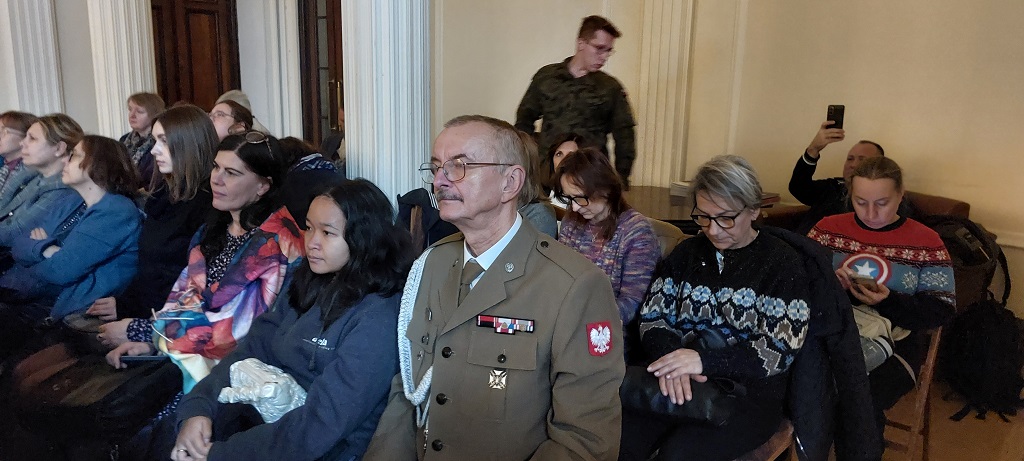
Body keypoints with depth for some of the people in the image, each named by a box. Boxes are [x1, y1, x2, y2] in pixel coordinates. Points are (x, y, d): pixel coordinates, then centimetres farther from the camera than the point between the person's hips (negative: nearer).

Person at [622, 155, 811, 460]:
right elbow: (652, 318, 5)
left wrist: (704, 361, -25)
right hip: (679, 381, 3)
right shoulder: (686, 253, 9)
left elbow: (779, 351, -11)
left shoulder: (783, 263, -4)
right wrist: (672, 361, -18)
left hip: (749, 391, -3)